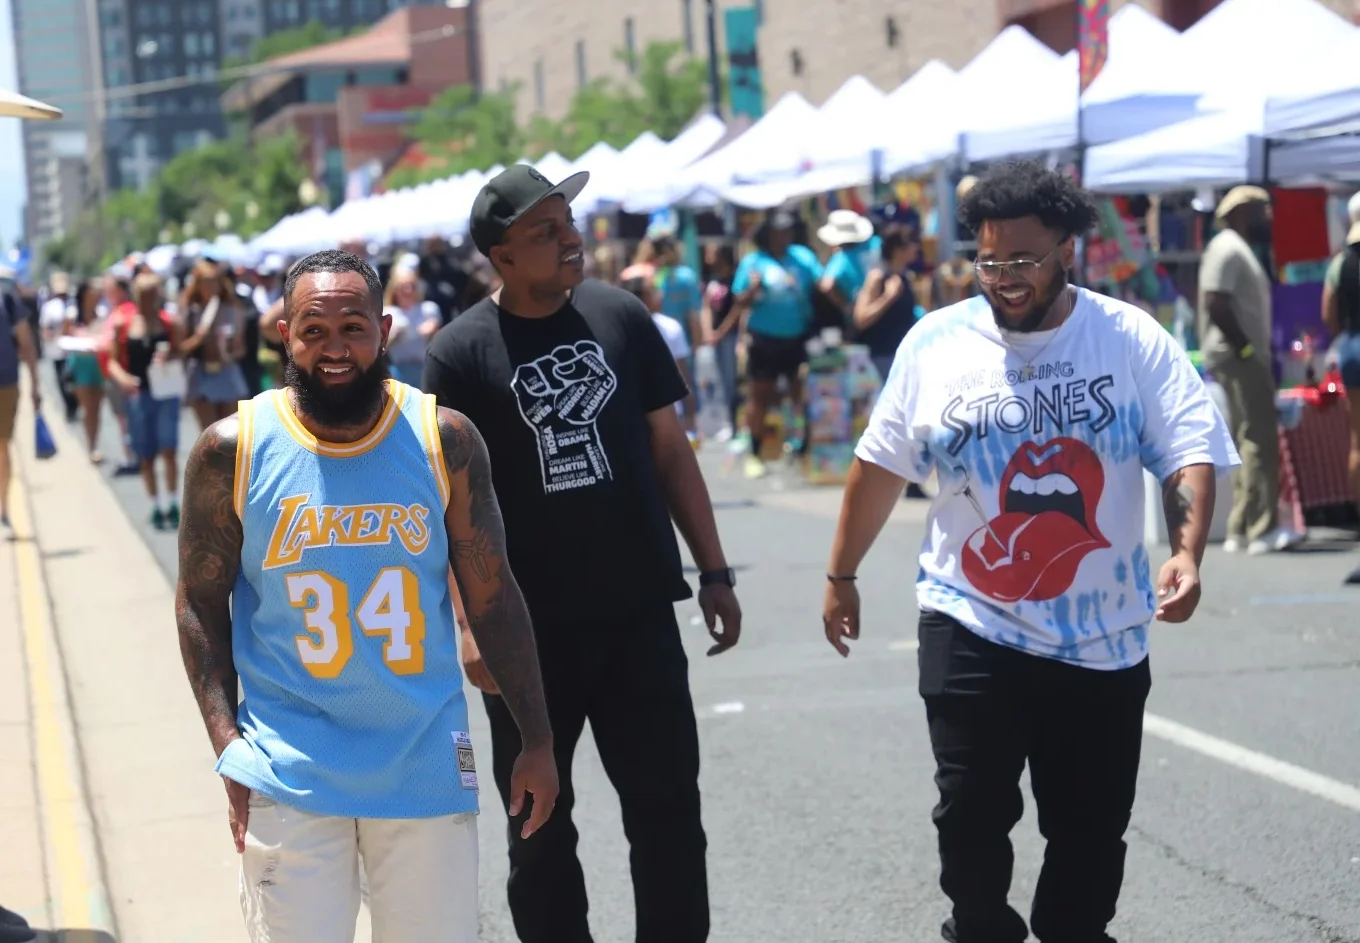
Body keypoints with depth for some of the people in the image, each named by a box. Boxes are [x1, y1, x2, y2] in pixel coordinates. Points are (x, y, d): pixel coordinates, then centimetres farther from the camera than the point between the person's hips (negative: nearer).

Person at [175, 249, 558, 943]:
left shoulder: (445, 441, -2)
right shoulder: (232, 450, -5)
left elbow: (492, 598, 4)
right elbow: (201, 605, 1)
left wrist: (536, 739, 3)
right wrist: (230, 750, -8)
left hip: (428, 767, 1)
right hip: (291, 776, -1)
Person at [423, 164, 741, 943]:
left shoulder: (622, 317, 1)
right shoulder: (461, 353, -8)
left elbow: (671, 450, 8)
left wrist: (714, 570, 6)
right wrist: (470, 623, -15)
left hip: (640, 613, 2)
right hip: (529, 629, -2)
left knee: (667, 807, 8)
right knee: (539, 824, 9)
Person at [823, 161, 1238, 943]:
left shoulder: (1134, 341, -4)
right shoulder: (936, 343, -1)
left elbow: (1191, 451, -10)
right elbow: (881, 464, 6)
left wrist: (1188, 554, -26)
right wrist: (842, 574, 10)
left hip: (1102, 635, 0)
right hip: (971, 627, 0)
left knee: (1091, 826, 9)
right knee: (971, 813, 3)